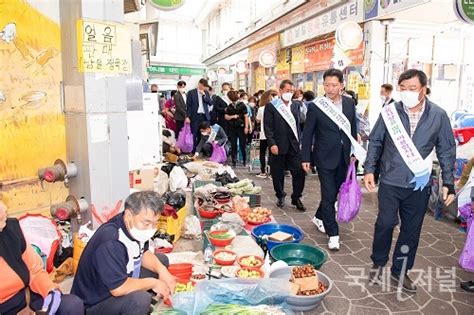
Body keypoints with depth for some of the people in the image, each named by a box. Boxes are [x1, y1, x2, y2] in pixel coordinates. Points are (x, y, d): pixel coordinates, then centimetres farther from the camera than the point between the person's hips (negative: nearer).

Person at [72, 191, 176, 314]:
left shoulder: (134, 228, -8)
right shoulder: (110, 242, -32)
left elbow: (143, 253, 8)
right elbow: (118, 288, -33)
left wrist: (161, 270, -10)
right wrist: (153, 283, -19)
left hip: (120, 282, 9)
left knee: (162, 259, 7)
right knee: (140, 299, -34)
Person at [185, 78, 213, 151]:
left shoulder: (206, 93, 14)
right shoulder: (191, 92, 1)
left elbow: (210, 103, 3)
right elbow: (188, 106, -1)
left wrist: (204, 95, -7)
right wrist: (187, 117, -9)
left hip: (205, 116, 4)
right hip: (195, 116, -3)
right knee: (194, 134, 0)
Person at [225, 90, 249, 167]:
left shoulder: (242, 105, -4)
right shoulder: (229, 107, 10)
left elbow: (246, 116, -6)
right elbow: (226, 117, 11)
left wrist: (246, 127, -11)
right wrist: (232, 116, -9)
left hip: (241, 127, -4)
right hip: (232, 128, 4)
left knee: (242, 145, 0)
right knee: (233, 145, 3)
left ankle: (244, 160, 19)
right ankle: (234, 161, 10)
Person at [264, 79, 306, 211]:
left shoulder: (295, 107, 13)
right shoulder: (271, 106, -3)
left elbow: (297, 126, 15)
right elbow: (268, 127, -8)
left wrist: (299, 142, 7)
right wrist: (272, 144, -15)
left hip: (294, 146, 4)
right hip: (278, 146, -3)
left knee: (299, 172, -1)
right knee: (278, 174, 8)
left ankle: (296, 198, 15)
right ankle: (280, 196, 28)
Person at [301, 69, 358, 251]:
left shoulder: (349, 103, 3)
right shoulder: (315, 106, -9)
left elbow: (353, 129, 12)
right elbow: (307, 134, -5)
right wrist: (306, 158, -5)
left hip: (343, 157, 5)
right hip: (325, 157, -5)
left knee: (334, 191, 16)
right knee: (328, 194, -2)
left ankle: (319, 218, 39)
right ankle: (333, 233, 8)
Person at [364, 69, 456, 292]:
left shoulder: (438, 115, -5)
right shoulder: (389, 112, -6)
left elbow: (446, 151, 2)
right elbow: (375, 142, 3)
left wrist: (448, 183, 0)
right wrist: (369, 170, -3)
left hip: (419, 185, 2)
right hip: (390, 181, -1)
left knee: (411, 230, 11)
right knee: (385, 224, 2)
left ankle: (400, 270, 30)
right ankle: (378, 264, 27)